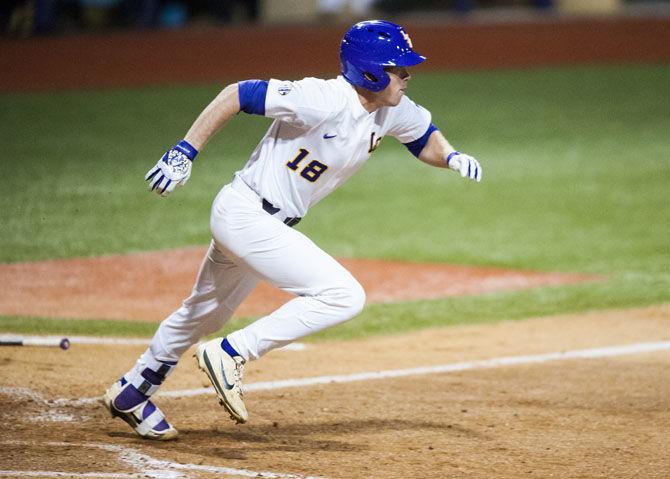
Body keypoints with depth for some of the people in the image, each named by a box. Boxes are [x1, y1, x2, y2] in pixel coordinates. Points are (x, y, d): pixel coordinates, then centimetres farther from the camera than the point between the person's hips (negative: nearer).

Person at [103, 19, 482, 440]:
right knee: (344, 295, -19)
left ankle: (131, 394, 42)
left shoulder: (394, 112, 0)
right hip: (245, 214, -10)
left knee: (205, 314, 25)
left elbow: (425, 137, 20)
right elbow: (237, 94, -23)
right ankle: (229, 356, -12)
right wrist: (185, 152, -25)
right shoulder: (322, 100, -26)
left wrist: (451, 157, -3)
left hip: (270, 224, 10)